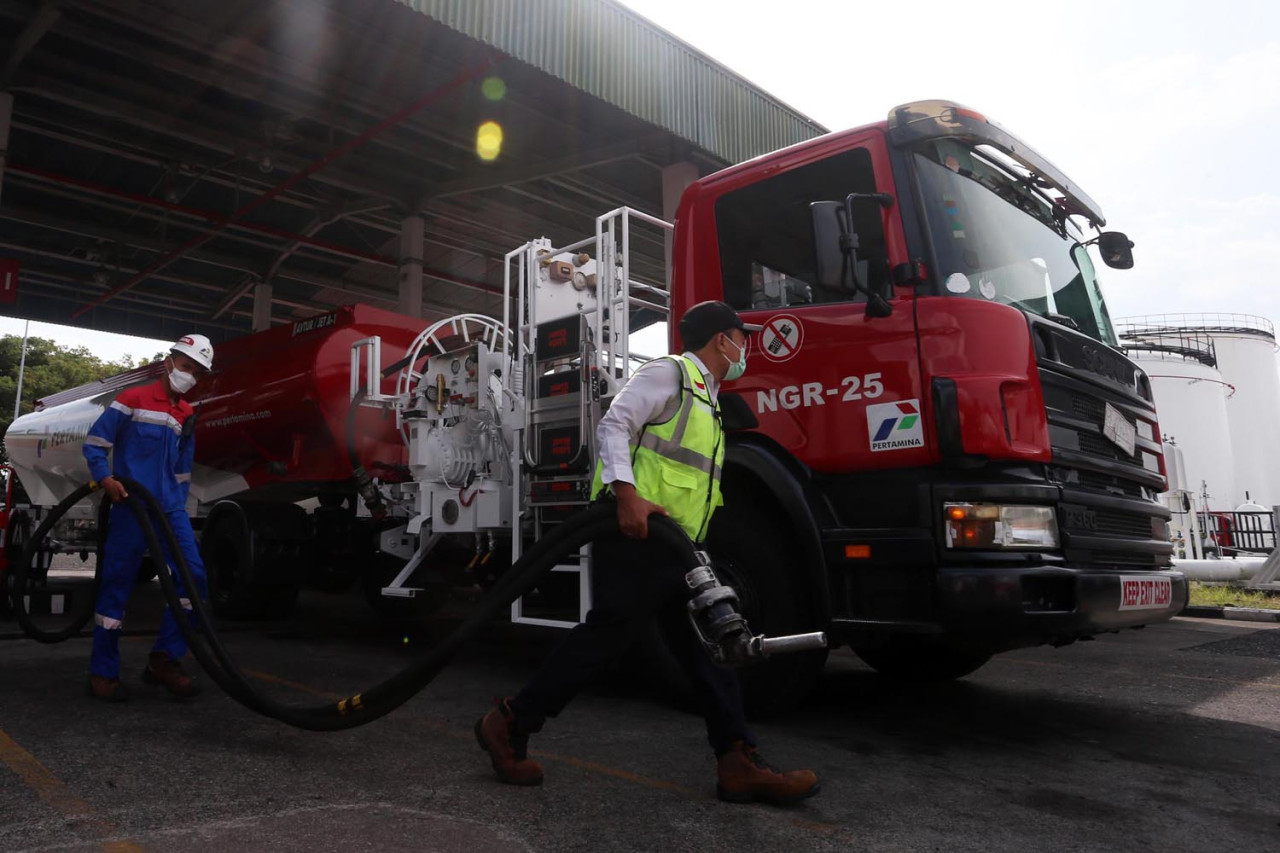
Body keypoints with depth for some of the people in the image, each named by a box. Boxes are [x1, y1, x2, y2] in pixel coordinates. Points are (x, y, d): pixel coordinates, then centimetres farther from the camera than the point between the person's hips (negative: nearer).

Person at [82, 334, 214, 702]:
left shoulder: (186, 417, 17)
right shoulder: (132, 399, 0)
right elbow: (94, 441, -2)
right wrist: (105, 478, -14)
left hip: (170, 509, 6)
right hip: (131, 508, -5)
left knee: (193, 576, -6)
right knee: (116, 587, 2)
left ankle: (164, 659, 5)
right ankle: (103, 672, 13)